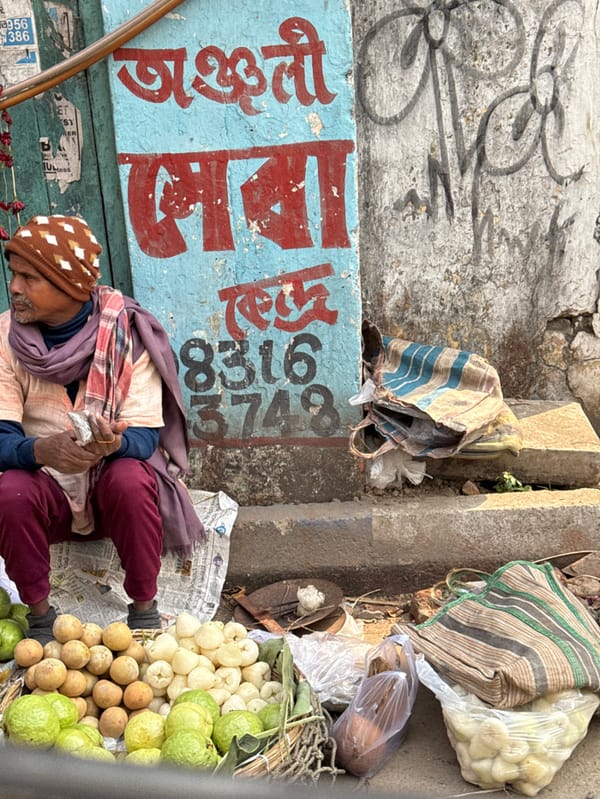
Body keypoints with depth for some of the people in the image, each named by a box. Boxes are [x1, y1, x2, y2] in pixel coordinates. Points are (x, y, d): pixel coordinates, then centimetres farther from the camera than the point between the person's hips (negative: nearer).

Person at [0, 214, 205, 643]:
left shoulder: (126, 332, -14)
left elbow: (146, 436, -17)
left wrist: (115, 443, -41)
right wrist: (40, 450, -38)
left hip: (116, 479, -1)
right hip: (47, 486, 2)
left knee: (130, 479, -33)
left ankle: (144, 609, -12)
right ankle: (40, 615, -6)